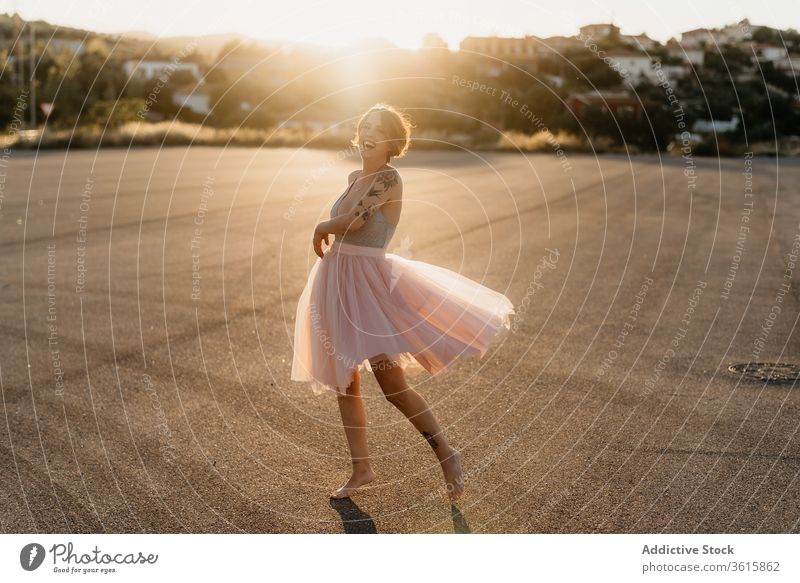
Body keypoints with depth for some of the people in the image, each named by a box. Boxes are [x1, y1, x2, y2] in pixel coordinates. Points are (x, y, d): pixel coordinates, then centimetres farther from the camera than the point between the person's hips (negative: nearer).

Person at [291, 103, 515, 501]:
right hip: (336, 281, 9)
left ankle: (446, 453, 12)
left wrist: (322, 229, -4)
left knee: (391, 382, -9)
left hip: (369, 281, -8)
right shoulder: (354, 178, 14)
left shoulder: (389, 178, -11)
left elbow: (353, 220, -21)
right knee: (344, 382, 11)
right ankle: (362, 470, 24)